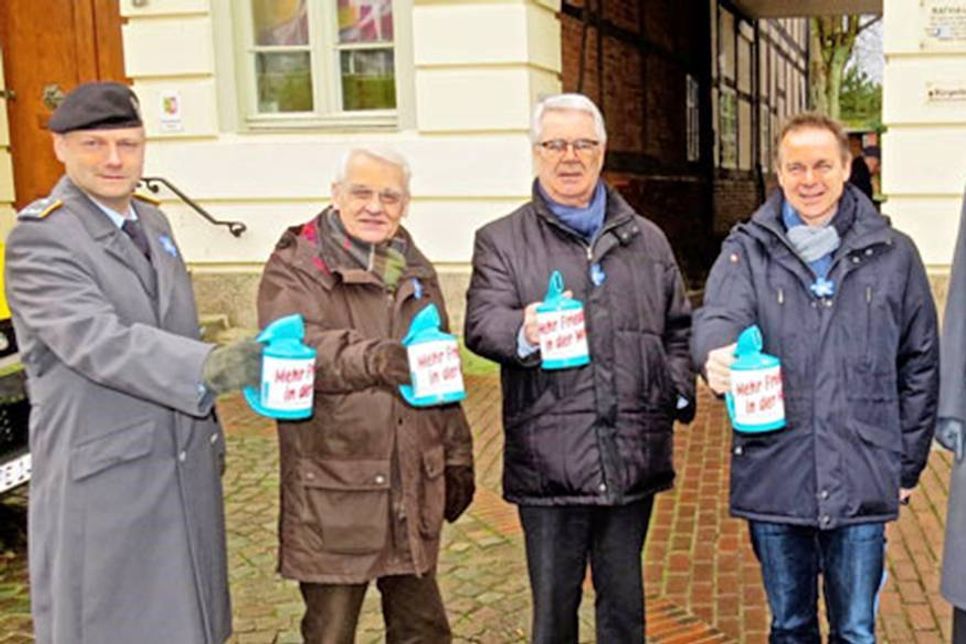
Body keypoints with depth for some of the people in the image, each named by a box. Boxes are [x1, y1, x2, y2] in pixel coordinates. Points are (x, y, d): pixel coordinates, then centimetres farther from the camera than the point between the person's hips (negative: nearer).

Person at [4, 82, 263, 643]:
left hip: (186, 471, 7)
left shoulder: (153, 222, 12)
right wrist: (210, 366, -42)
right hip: (103, 485, -7)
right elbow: (99, 343, -29)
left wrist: (211, 435, 19)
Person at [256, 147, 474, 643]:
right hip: (330, 494, -5)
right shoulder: (294, 268, -3)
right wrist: (369, 357, -39)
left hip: (413, 488, 5)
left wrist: (457, 459, 17)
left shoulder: (417, 273, 15)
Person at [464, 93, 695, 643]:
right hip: (549, 461, -2)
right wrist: (522, 331, -32)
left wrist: (680, 391, 4)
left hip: (633, 456, 3)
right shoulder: (501, 241, 4)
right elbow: (482, 322, -10)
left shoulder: (647, 240, 15)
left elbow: (679, 328, 20)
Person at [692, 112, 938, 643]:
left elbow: (920, 366, 8)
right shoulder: (747, 250, 1)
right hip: (773, 477, 0)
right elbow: (719, 315, -17)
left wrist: (908, 464, 7)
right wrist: (717, 355, -41)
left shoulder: (892, 253, 4)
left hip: (862, 480, 0)